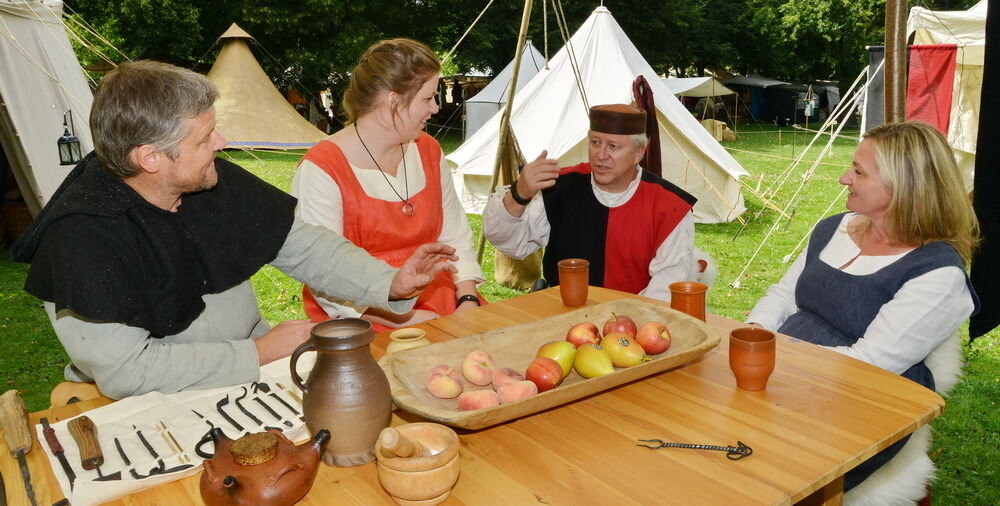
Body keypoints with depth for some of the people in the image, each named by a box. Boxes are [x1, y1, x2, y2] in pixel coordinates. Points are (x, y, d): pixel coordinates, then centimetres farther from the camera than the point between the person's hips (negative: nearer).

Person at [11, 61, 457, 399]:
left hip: (255, 365, 6)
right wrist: (258, 354, -20)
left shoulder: (218, 181, -3)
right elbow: (124, 370, -24)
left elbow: (303, 244, 6)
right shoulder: (81, 235, -20)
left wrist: (389, 283, -6)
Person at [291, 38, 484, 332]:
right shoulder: (320, 171, -12)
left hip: (438, 301, 7)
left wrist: (467, 299, -5)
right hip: (367, 323, -6)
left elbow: (455, 236, 12)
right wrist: (408, 320, -21)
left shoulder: (428, 151, 10)